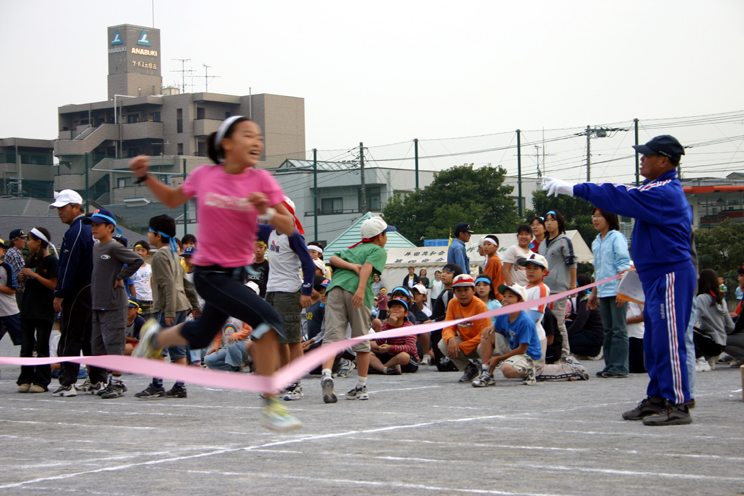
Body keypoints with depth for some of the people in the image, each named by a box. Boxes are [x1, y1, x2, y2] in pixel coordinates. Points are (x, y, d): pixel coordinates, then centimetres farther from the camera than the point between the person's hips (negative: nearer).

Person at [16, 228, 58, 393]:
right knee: (26, 347, 5)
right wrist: (24, 278, 1)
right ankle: (25, 380, 8)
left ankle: (41, 382, 1)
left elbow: (54, 285, -14)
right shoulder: (31, 260, 15)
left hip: (44, 311, -7)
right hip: (28, 309, 7)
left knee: (42, 347, -3)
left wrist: (34, 275, -17)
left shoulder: (51, 261, -7)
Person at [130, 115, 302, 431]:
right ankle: (271, 407, -20)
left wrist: (267, 213, -25)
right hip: (209, 273, -5)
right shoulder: (204, 176, -9)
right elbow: (172, 200, 11)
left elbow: (288, 227, -6)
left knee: (201, 336, 26)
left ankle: (156, 336, 59)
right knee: (267, 319, -25)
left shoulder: (261, 180, -7)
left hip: (237, 273, 5)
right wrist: (145, 177, -3)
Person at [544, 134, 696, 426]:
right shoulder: (664, 190, 17)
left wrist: (572, 189, -15)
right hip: (656, 277, 11)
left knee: (668, 340, -10)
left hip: (670, 277, -11)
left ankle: (678, 405, -9)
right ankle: (657, 399, 20)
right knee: (654, 341, 14)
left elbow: (620, 198, -19)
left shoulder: (663, 193, -16)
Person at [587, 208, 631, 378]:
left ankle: (619, 367, -5)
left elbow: (623, 265, -11)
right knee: (608, 330, 8)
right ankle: (609, 365, 11)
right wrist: (594, 293, 21)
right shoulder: (596, 242, 16)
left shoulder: (616, 238, -5)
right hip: (603, 292, 7)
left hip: (617, 291, -7)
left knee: (619, 330, -5)